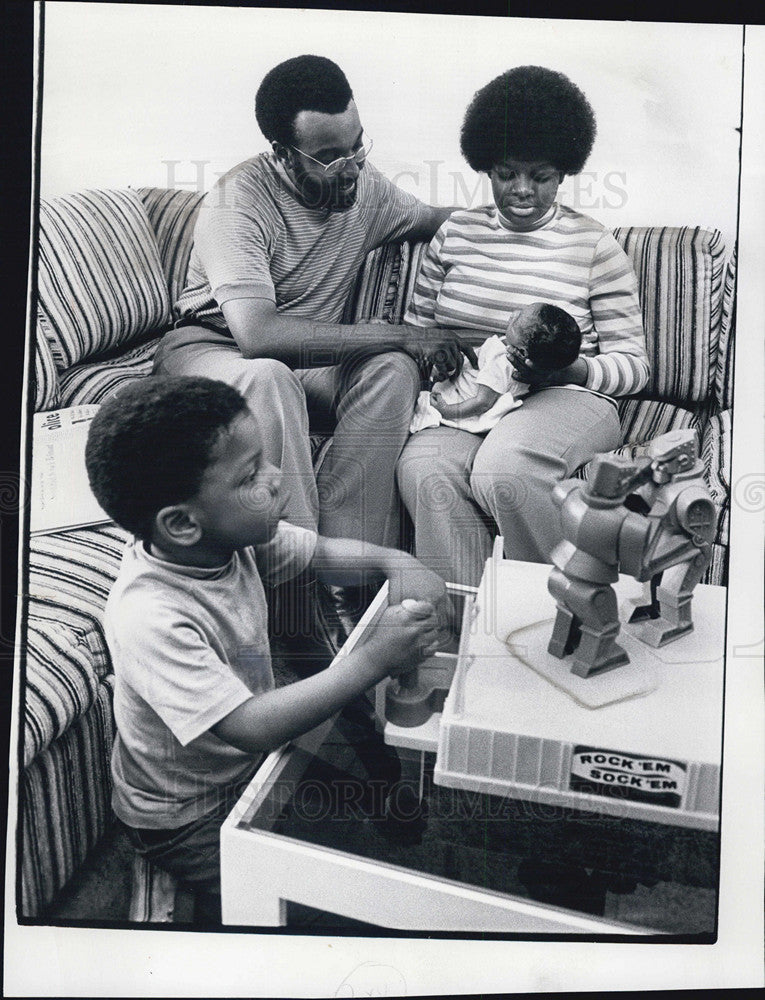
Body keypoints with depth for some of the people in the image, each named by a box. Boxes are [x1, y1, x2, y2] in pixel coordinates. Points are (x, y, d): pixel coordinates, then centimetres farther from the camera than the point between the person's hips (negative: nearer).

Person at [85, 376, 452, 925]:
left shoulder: (233, 536, -14)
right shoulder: (149, 617, -37)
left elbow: (323, 551, 2)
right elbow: (252, 727, -41)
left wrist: (397, 561, -17)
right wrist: (374, 659, -40)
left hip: (251, 762, 7)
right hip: (188, 819, -7)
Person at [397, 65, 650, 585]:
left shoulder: (594, 246, 7)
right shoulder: (456, 232, 16)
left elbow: (633, 363, 3)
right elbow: (416, 324, 19)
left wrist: (568, 368, -17)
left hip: (567, 398, -2)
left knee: (502, 469, -35)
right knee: (424, 468, -31)